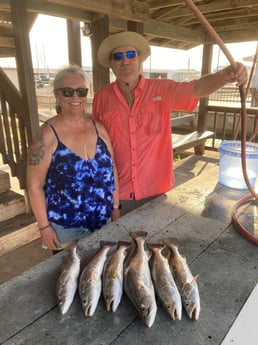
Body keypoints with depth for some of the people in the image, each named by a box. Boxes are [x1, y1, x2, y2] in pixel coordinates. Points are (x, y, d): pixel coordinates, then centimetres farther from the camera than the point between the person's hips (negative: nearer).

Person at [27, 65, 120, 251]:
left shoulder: (98, 128, -2)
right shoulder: (47, 135, -16)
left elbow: (111, 169, 5)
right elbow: (35, 185, -12)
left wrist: (115, 208, 6)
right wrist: (44, 227, -9)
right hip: (66, 227, -4)